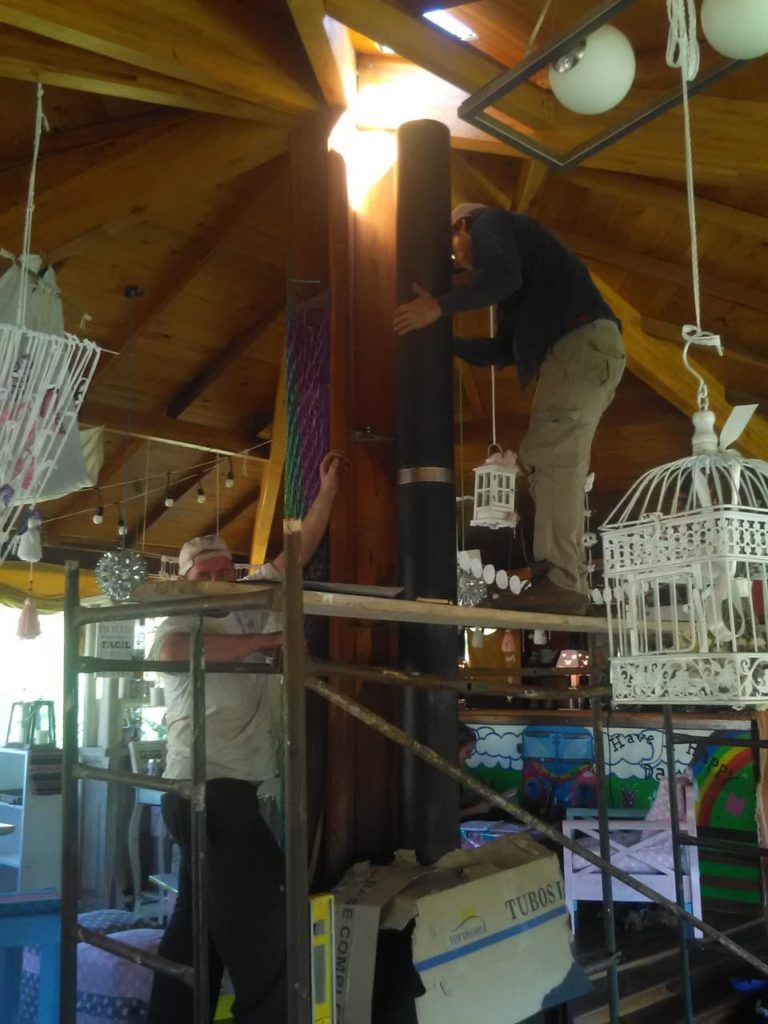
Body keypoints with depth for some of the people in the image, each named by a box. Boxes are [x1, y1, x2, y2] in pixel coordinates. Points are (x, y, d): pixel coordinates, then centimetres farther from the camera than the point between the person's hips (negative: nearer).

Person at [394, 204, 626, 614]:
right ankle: (566, 581, 1)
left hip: (581, 342, -10)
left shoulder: (490, 222, 10)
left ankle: (561, 581, -20)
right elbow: (504, 350, 29)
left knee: (548, 457, -15)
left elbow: (504, 276, -14)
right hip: (586, 350, 10)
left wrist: (439, 306, -8)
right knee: (558, 463, 5)